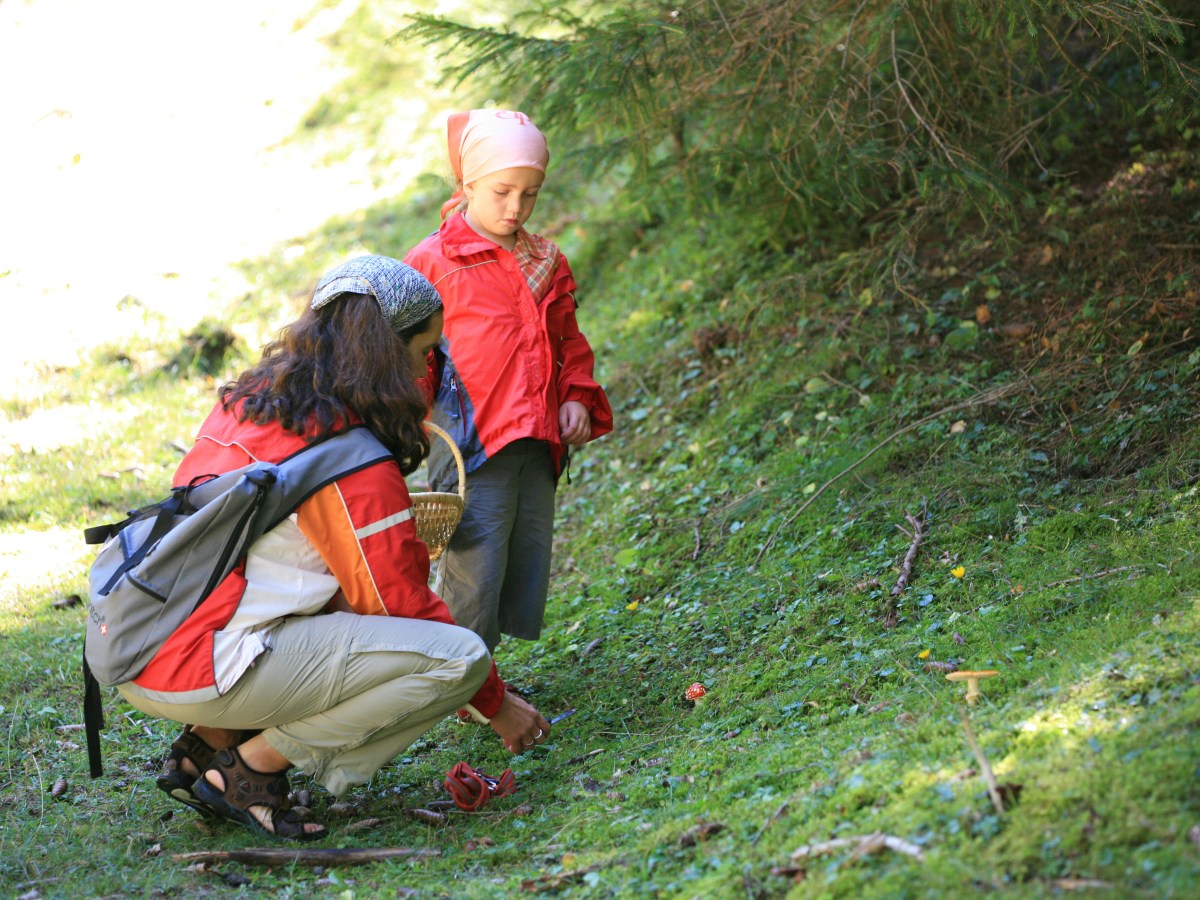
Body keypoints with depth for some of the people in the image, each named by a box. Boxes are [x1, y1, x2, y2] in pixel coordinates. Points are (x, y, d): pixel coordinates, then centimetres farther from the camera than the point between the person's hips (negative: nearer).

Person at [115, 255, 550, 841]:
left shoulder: (249, 399, 14)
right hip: (199, 671, -9)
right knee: (459, 657, -10)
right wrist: (497, 704, 6)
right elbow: (401, 603, -6)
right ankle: (250, 768, -4)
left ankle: (209, 746, 14)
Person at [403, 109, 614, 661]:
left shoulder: (547, 264, 15)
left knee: (527, 574, 9)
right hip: (470, 447, -6)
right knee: (473, 574, -10)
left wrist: (577, 398, 8)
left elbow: (569, 342, 24)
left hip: (538, 445, 6)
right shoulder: (433, 262, -2)